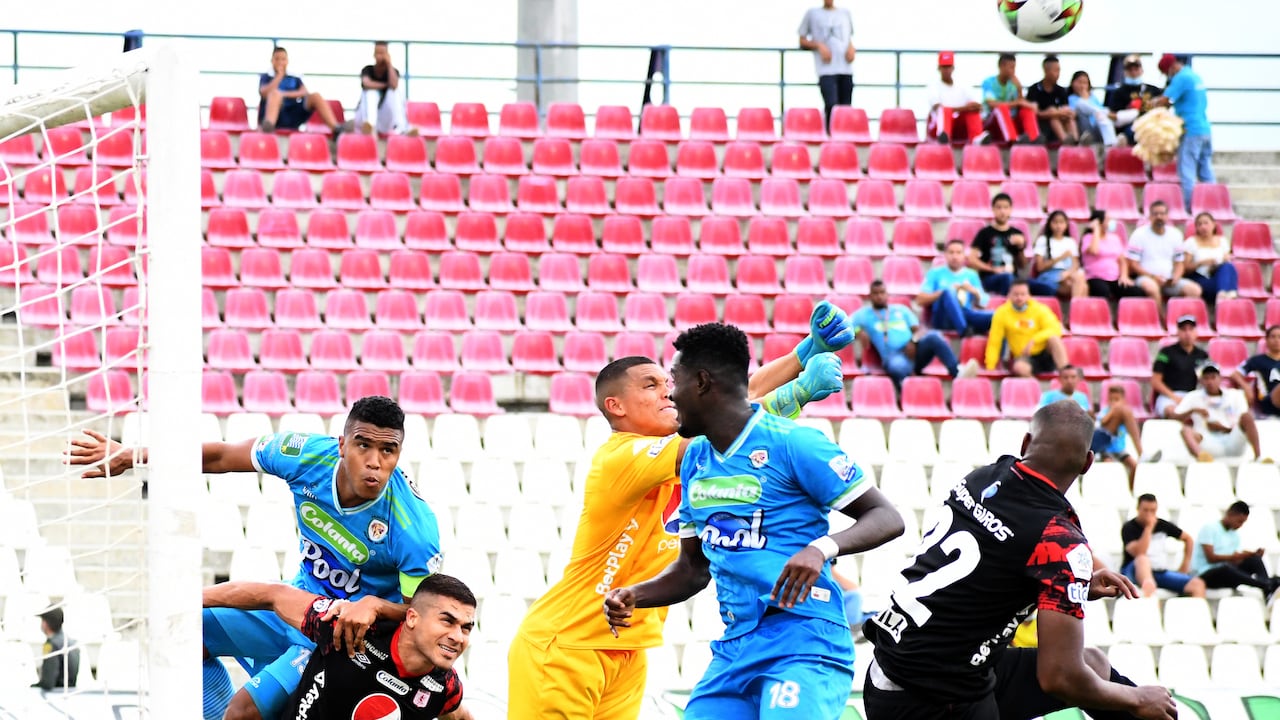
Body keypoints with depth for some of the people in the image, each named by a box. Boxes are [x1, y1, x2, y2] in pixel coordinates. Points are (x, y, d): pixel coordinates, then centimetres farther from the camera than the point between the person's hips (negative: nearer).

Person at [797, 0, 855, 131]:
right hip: (826, 70, -4)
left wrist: (851, 48, 4)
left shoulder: (845, 13, 19)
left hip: (846, 69, 4)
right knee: (831, 105, -18)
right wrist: (818, 45, -8)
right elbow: (802, 41, 11)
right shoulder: (812, 13, 9)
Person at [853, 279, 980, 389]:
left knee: (933, 337, -31)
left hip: (913, 350, 2)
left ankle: (957, 372, -48)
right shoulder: (864, 314, 19)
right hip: (894, 356, -2)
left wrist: (913, 341, -5)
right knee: (898, 367, -41)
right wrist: (859, 332, -9)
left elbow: (920, 330, 18)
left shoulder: (901, 310, 26)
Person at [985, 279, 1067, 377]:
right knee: (1019, 367, -38)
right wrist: (990, 367, -7)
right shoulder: (1002, 313, -1)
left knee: (1053, 338, -32)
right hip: (1024, 357, -1)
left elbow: (1055, 329, -13)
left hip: (1045, 354, 1)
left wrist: (1034, 340, -25)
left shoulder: (1040, 309, 0)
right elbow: (994, 343, 1)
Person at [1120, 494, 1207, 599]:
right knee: (1142, 559, -43)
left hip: (1161, 573, 6)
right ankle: (1148, 586, -76)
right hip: (1136, 571, -6)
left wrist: (1185, 564, 15)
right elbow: (1138, 554, -22)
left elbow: (1188, 539, 24)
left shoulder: (1162, 525, 10)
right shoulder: (1129, 528, -5)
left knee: (1198, 584, -15)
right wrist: (1149, 528, -18)